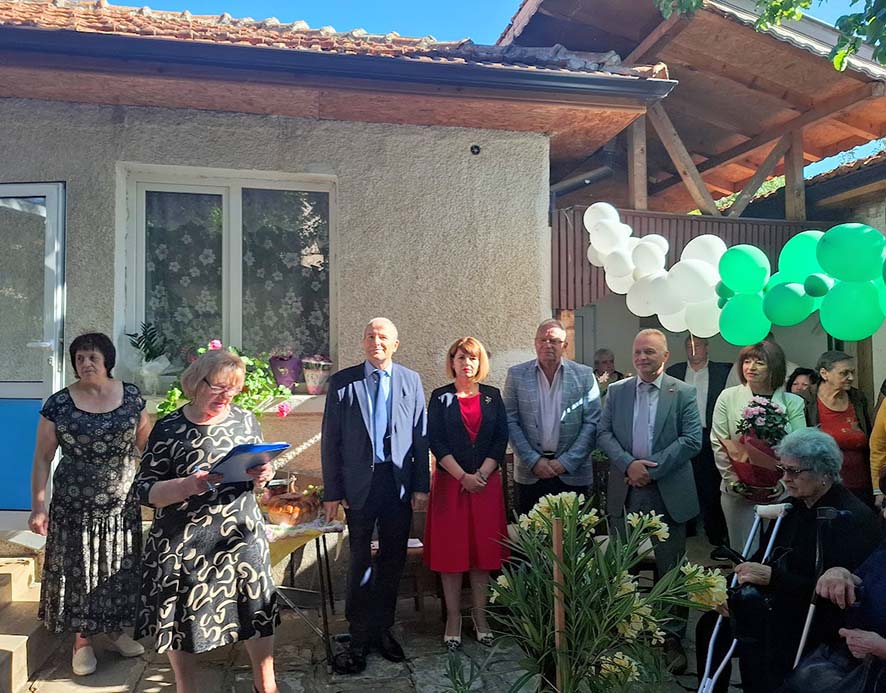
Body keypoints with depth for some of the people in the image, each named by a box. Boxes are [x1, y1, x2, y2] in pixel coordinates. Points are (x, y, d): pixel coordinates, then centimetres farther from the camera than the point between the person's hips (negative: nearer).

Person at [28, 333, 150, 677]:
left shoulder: (131, 396, -3)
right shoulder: (58, 404, -7)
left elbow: (146, 446, 5)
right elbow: (43, 458, -3)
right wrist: (37, 506, -6)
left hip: (122, 503, 2)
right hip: (74, 505, -1)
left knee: (118, 568, 12)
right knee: (78, 569, 8)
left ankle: (116, 631, 32)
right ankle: (82, 640, 26)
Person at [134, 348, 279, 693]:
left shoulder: (246, 420, 4)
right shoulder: (169, 428, -6)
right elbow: (145, 489, -7)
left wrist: (264, 475, -9)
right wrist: (189, 485, -24)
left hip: (242, 536, 3)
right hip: (185, 545, -2)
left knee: (259, 613, 9)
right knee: (181, 623, 11)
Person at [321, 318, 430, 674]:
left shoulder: (411, 380, 5)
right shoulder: (342, 381, 0)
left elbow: (421, 436, 4)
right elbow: (330, 440, -1)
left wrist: (421, 486, 0)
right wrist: (331, 491, -5)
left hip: (400, 483, 2)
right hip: (359, 484, -2)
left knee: (393, 561, 13)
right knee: (360, 561, 6)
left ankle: (383, 628, 30)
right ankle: (359, 638, 19)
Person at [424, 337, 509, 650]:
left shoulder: (492, 396, 8)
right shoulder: (440, 397, 2)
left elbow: (501, 439, 2)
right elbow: (435, 441, -4)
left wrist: (481, 475, -9)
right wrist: (463, 477, -12)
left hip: (486, 482, 2)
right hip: (450, 482, -1)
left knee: (483, 549, 5)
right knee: (450, 550, 2)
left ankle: (480, 616, 16)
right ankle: (453, 618, 12)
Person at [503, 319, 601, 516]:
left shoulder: (585, 375, 0)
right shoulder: (516, 374, 2)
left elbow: (592, 423, -2)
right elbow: (511, 422, 0)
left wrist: (567, 462, -9)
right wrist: (533, 461, -9)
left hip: (573, 473, 0)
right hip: (529, 473, 0)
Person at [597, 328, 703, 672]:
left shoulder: (683, 393, -1)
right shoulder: (617, 390, 6)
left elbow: (692, 440, -8)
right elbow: (603, 433, 2)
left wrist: (652, 468, -15)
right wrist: (628, 464, -14)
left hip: (668, 493, -2)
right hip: (624, 492, 3)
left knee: (670, 568, 8)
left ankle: (673, 637, 21)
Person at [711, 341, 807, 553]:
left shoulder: (793, 403, 3)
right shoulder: (728, 397, 2)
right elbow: (718, 445, 1)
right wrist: (734, 480, -7)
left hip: (781, 492, 0)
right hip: (738, 491, 0)